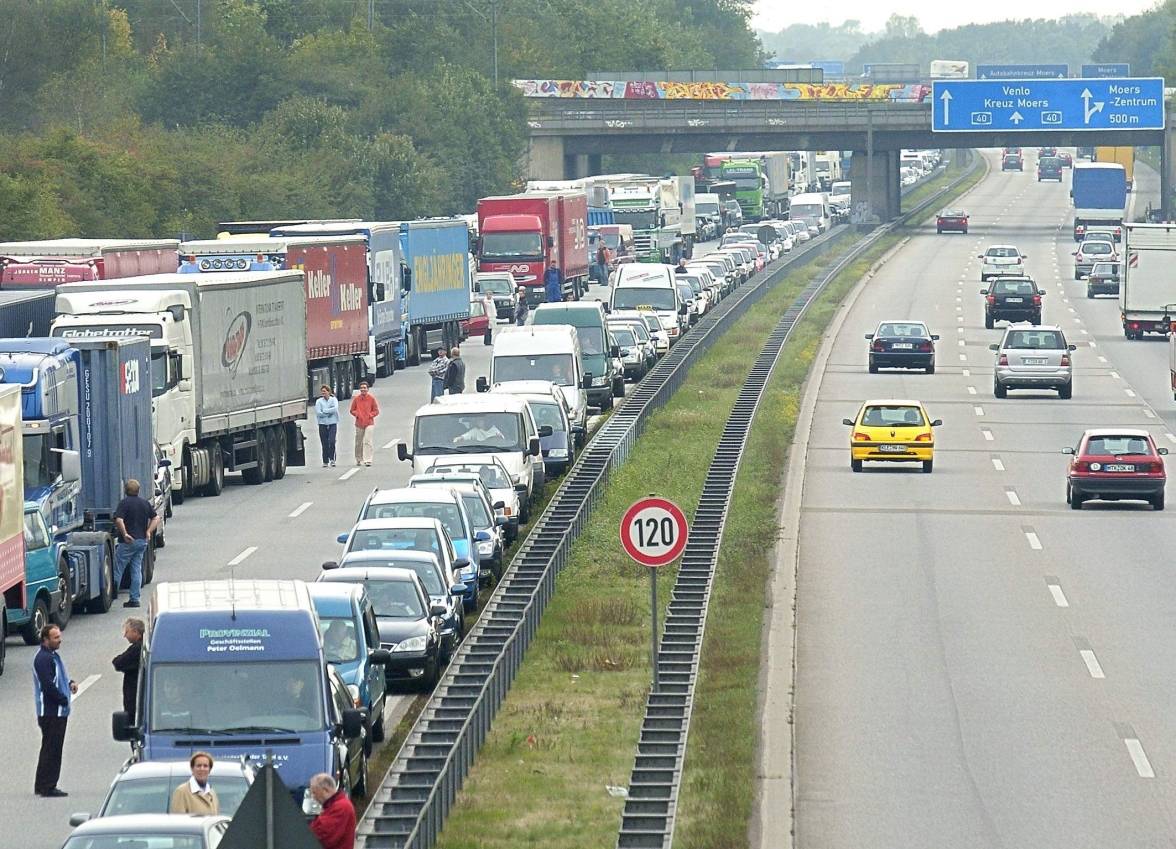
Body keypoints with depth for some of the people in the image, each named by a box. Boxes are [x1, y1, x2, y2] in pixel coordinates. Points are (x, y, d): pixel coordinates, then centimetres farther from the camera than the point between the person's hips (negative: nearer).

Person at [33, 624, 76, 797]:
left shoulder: (53, 655, 15)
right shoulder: (43, 658, -17)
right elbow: (48, 685, -23)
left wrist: (70, 683, 7)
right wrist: (64, 700, -15)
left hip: (58, 711, 10)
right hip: (50, 711, -10)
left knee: (52, 748, 15)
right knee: (52, 748, -8)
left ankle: (42, 785, 21)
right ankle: (47, 786, -6)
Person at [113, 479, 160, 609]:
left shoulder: (124, 503, -10)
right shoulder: (145, 503, 10)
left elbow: (119, 520, -22)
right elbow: (156, 518, 11)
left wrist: (125, 534, -17)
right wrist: (148, 532, 5)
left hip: (128, 541, -6)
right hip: (142, 541, 6)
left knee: (118, 568, 3)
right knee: (137, 570, 8)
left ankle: (114, 592, 3)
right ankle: (134, 599, 6)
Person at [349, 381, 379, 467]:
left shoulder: (371, 398, 0)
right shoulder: (356, 399, 4)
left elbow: (376, 411, 5)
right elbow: (352, 410, 13)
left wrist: (370, 415, -10)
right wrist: (357, 414, -6)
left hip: (369, 424, -2)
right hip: (359, 424, 2)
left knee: (368, 442, -13)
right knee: (358, 443, 9)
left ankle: (368, 460, -16)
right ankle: (358, 460, 23)